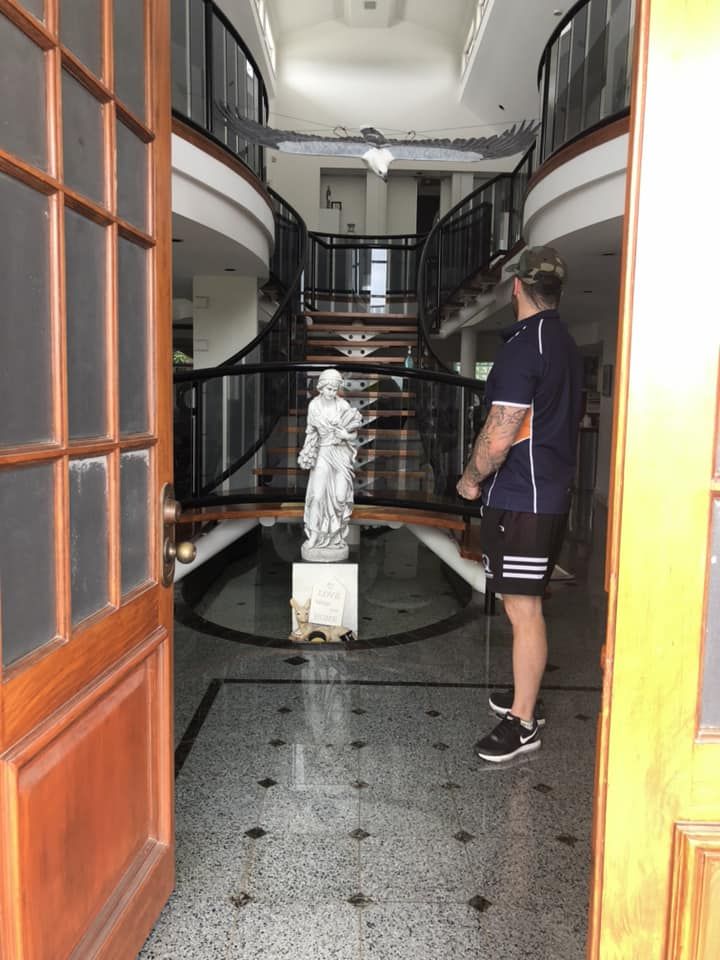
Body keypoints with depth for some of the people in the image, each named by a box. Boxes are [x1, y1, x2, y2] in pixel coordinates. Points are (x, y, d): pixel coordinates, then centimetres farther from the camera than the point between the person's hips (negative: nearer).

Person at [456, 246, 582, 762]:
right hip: (551, 495, 10)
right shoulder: (567, 345, 12)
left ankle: (523, 723, 10)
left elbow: (499, 436, -22)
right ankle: (524, 694, 34)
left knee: (523, 608, -2)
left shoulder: (524, 346, -17)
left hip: (519, 500, -10)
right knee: (527, 605, 19)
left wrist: (471, 479, -4)